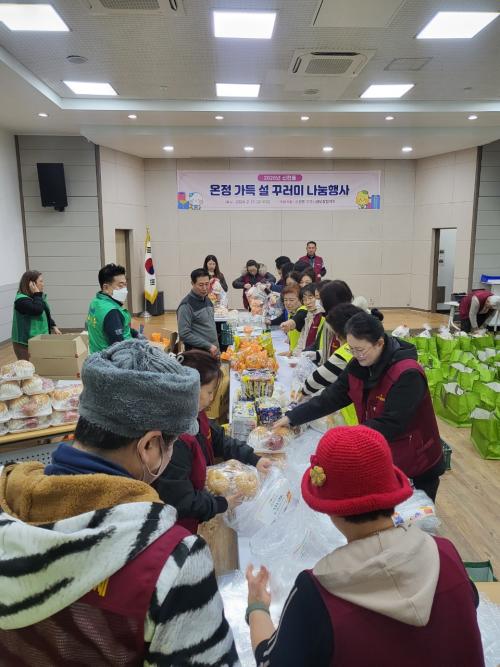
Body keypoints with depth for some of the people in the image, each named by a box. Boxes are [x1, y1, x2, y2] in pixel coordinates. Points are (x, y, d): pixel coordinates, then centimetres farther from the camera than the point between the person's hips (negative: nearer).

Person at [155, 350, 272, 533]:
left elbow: (220, 440, 10)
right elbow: (179, 500, -28)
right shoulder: (174, 441, -35)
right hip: (179, 526, -8)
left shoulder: (196, 416, -7)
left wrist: (253, 460, 3)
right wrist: (222, 504, -15)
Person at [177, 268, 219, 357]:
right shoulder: (186, 305, -13)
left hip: (213, 353, 7)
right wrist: (208, 346, -18)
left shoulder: (207, 300, 11)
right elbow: (184, 334, -18)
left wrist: (216, 347, 13)